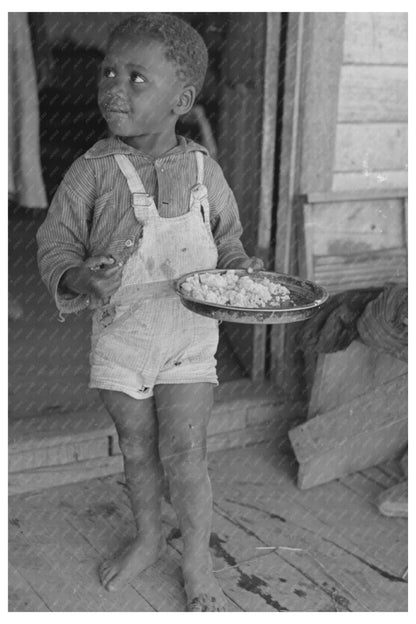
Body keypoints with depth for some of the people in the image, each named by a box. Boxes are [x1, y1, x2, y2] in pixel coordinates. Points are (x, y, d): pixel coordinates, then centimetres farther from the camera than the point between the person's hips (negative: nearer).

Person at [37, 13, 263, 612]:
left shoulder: (203, 169, -3)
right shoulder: (93, 170, -8)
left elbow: (225, 238, 11)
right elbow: (55, 244, -4)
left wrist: (241, 269, -11)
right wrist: (80, 279, -25)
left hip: (190, 332, 0)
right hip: (120, 332, 1)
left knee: (184, 452, 2)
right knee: (137, 447, 15)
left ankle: (198, 561, 23)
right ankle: (147, 538, 40)